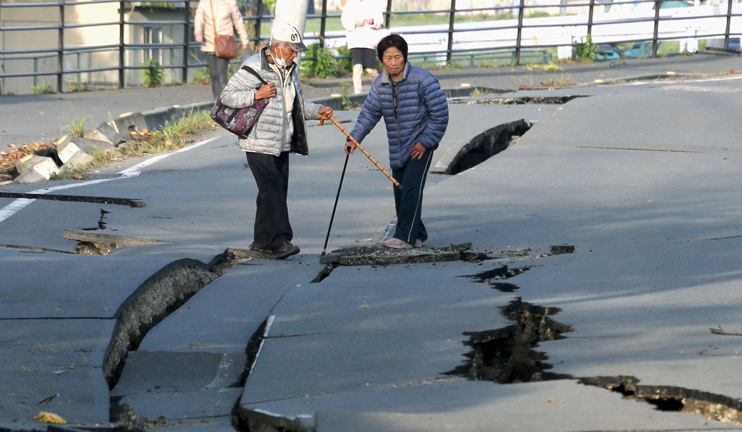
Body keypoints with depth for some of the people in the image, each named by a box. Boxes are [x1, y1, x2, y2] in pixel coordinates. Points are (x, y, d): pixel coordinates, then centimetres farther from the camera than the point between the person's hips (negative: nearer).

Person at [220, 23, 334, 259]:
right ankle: (279, 241, -18)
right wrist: (256, 95, -22)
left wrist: (317, 111, 8)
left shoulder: (290, 69, 15)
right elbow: (227, 96, -12)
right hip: (259, 143, -8)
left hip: (281, 144, 8)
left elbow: (297, 103, 26)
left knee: (277, 191, 9)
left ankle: (262, 241, 17)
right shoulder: (254, 68, -11)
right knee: (272, 190, -15)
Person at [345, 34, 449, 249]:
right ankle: (417, 235, 19)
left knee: (411, 187, -16)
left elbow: (440, 113, -12)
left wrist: (425, 141, -14)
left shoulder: (423, 79, -14)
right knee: (400, 191, 7)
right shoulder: (380, 85, 4)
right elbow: (369, 113, 6)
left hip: (421, 145, -6)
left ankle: (405, 236, -16)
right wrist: (354, 138, -9)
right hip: (397, 149, 7)